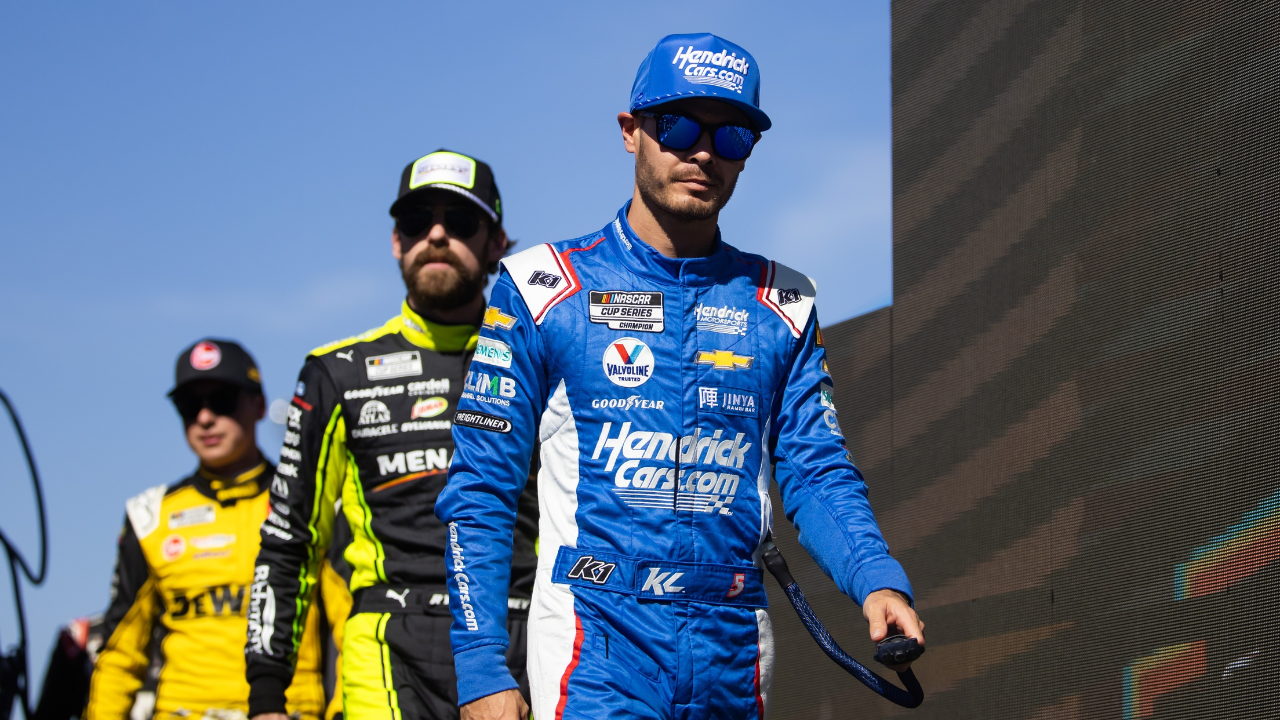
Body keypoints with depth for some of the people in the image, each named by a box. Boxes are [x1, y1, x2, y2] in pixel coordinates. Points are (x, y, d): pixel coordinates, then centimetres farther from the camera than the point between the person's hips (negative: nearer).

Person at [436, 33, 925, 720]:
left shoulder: (781, 306, 12)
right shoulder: (542, 290, 1)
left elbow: (816, 474, 7)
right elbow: (480, 492, -1)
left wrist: (878, 581, -13)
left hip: (734, 658, 4)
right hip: (594, 650, -3)